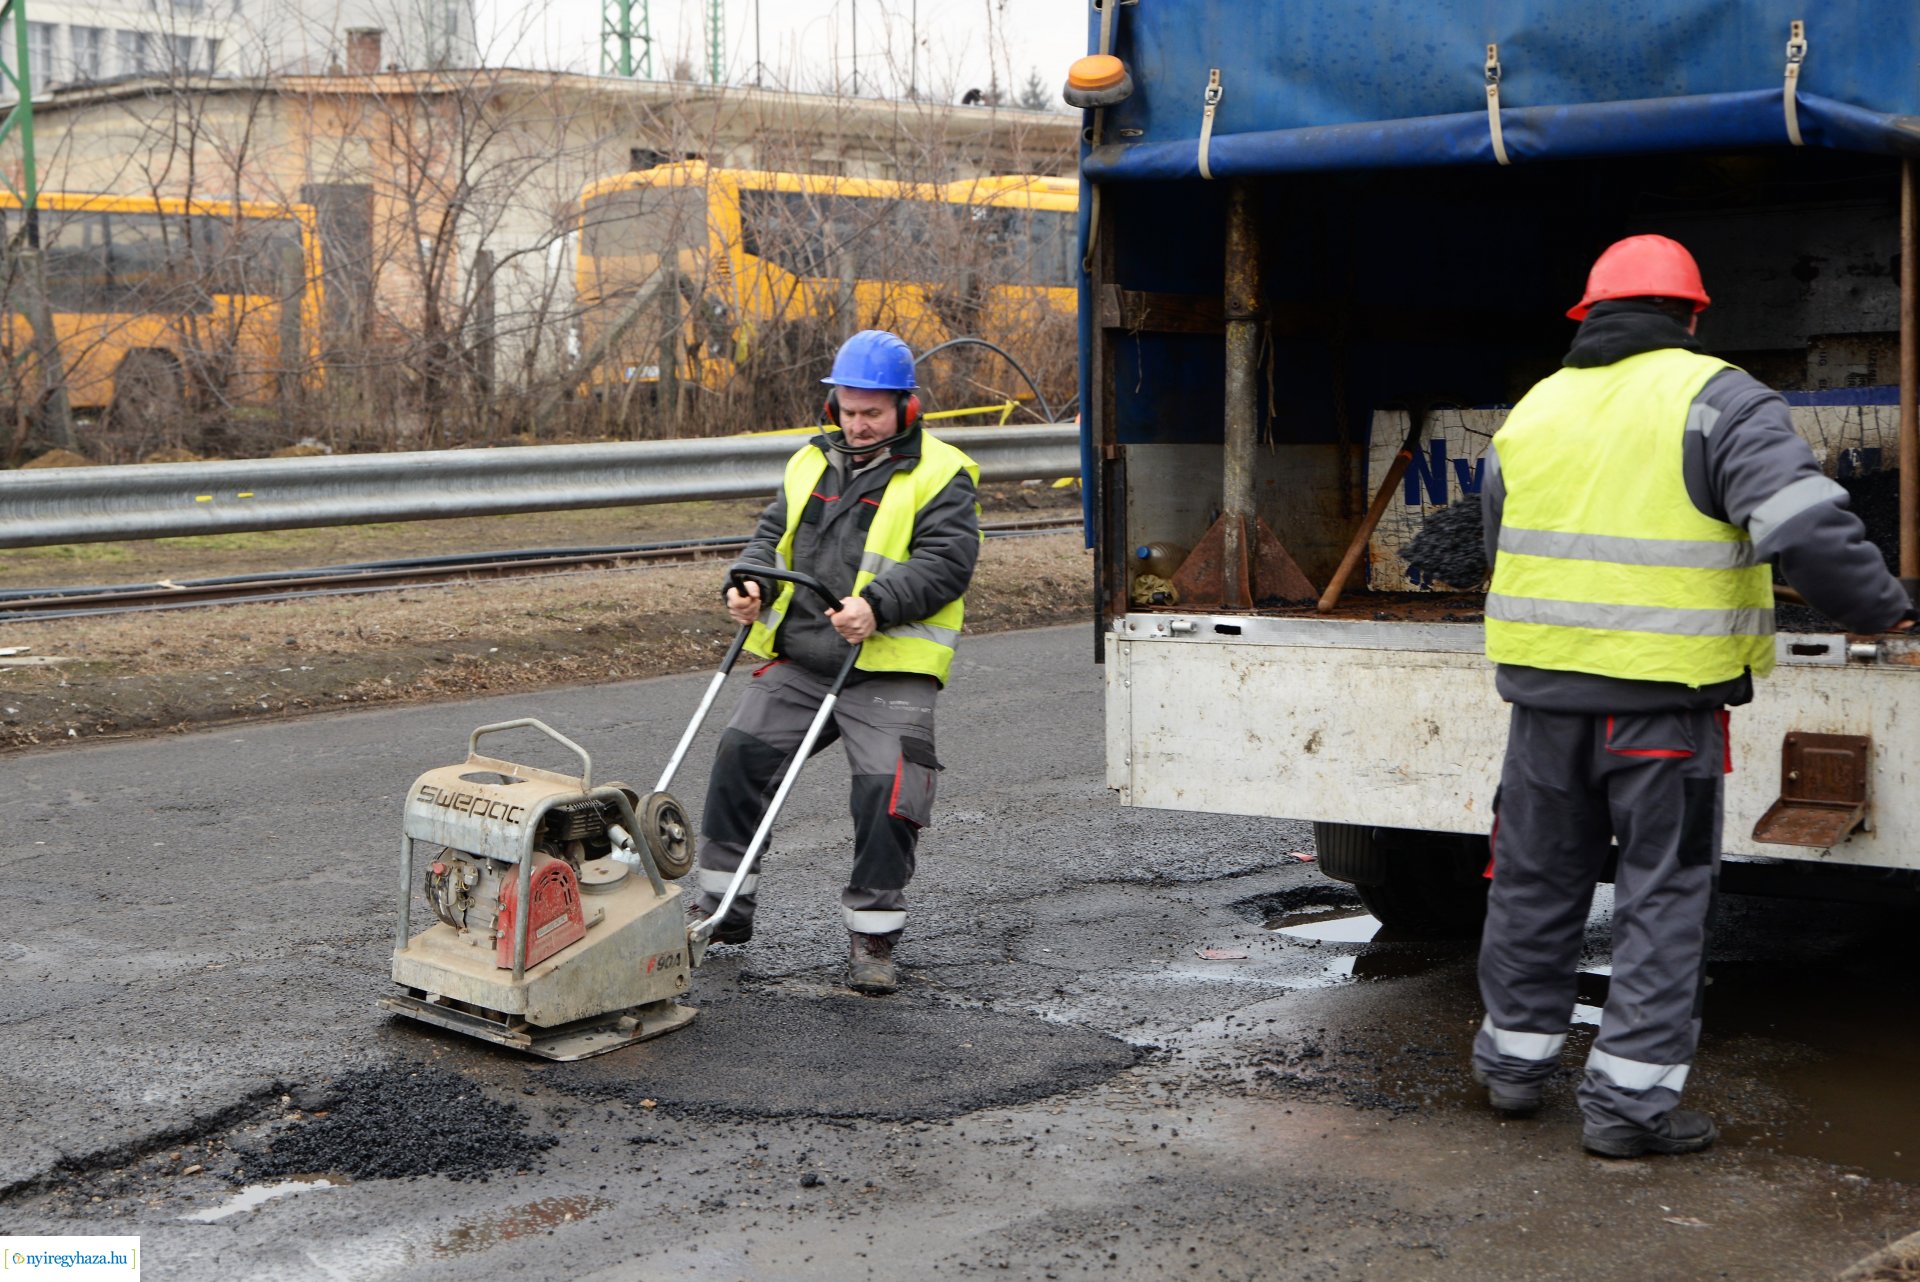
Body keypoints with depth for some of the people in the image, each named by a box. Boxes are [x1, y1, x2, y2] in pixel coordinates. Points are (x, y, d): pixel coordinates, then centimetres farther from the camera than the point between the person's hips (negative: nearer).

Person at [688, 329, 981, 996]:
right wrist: (752, 583, -1)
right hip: (797, 663, 5)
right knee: (739, 757, 0)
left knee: (887, 791, -13)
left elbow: (945, 563, -13)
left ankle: (872, 937, 1)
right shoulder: (812, 462, 17)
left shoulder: (940, 475, -2)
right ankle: (724, 906, 14)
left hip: (889, 672, -5)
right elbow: (773, 533, 21)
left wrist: (878, 606, -27)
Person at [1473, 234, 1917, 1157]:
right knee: (1664, 891, 4)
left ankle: (1515, 1055, 30)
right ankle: (1629, 1097, 5)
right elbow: (1806, 528, -20)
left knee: (1538, 875, 17)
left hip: (1544, 686, 5)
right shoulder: (1716, 400, -7)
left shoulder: (1534, 410, 11)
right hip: (1666, 694, -5)